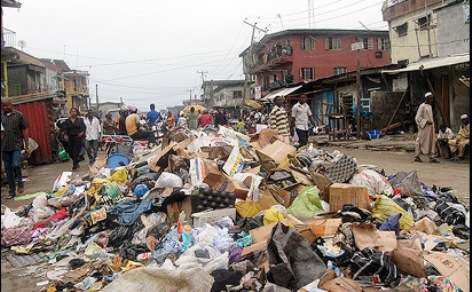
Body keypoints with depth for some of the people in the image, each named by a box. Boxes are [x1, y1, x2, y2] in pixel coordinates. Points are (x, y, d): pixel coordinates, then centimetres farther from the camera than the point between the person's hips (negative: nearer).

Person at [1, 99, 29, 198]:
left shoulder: (18, 115, 0)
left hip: (16, 145, -3)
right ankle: (11, 191, 18)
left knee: (16, 165, -18)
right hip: (5, 147, 3)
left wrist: (27, 146, -2)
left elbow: (24, 130, 1)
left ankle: (20, 182, 9)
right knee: (8, 169, 8)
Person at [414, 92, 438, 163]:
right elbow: (418, 117, -15)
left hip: (430, 127, 8)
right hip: (424, 127, -8)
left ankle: (431, 157, 2)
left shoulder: (430, 106, 14)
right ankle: (417, 156, 8)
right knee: (421, 141, -2)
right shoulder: (422, 106, -11)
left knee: (432, 141, 2)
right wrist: (426, 121, -21)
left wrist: (432, 122, 13)